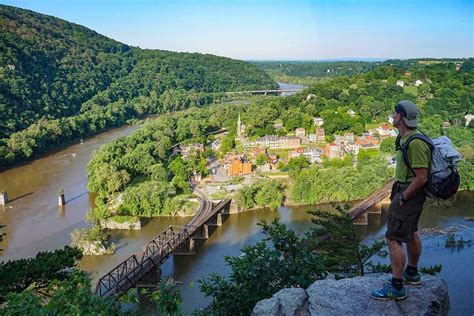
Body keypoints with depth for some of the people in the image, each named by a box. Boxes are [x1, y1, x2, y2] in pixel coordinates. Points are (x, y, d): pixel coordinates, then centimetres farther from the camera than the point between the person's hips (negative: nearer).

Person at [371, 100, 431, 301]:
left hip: (409, 193, -11)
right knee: (411, 233, 23)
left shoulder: (415, 143, -25)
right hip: (404, 189, 11)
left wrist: (402, 198, -18)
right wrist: (397, 192, 15)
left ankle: (396, 288, -2)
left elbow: (421, 177, -25)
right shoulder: (405, 137, 8)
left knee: (393, 238, -9)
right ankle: (412, 273, 40)